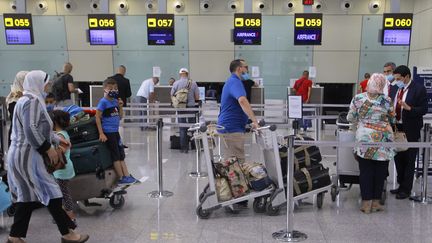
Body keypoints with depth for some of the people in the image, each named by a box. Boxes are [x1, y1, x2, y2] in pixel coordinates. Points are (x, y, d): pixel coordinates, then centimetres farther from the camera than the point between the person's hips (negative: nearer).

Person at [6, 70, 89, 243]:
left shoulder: (29, 100, 17)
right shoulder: (32, 100, -16)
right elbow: (31, 130, -24)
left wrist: (57, 140, 23)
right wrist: (48, 149, -17)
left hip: (22, 155, 10)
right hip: (27, 156, -10)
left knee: (27, 196, 14)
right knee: (50, 193, -4)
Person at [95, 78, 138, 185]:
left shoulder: (115, 101, 9)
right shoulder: (103, 102, -11)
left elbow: (120, 117, 16)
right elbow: (97, 117, -14)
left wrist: (120, 106, -1)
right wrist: (101, 134, -18)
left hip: (115, 131, 7)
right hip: (108, 132, -7)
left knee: (121, 155, 11)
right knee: (116, 156, -1)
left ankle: (127, 176, 17)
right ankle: (121, 179, 7)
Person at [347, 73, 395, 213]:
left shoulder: (358, 98, -5)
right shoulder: (387, 101, -4)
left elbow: (350, 118, 3)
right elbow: (392, 120, 8)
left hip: (364, 138, 0)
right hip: (383, 140, 0)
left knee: (365, 171, 6)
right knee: (380, 171, 10)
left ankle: (366, 202, 9)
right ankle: (376, 202, 18)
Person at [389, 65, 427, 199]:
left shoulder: (419, 89, -10)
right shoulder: (394, 89, 6)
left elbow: (424, 109, -13)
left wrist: (409, 108, -27)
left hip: (410, 131, -6)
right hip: (396, 128, 6)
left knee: (409, 161, 4)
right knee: (398, 158, 15)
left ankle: (406, 189, 15)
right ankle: (401, 185, 30)